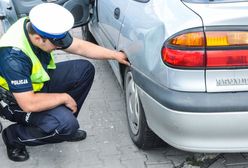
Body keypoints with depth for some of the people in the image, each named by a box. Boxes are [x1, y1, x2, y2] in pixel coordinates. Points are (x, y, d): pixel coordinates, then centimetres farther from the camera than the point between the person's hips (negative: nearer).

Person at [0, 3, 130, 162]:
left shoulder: (37, 28, -15)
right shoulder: (13, 57, -38)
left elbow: (80, 47, -5)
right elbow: (29, 104, -36)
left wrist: (116, 55, -10)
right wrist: (65, 97, -23)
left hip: (39, 81, 8)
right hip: (17, 100, -8)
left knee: (85, 69, -3)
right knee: (67, 124, -27)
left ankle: (63, 122, 8)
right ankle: (14, 137, -3)